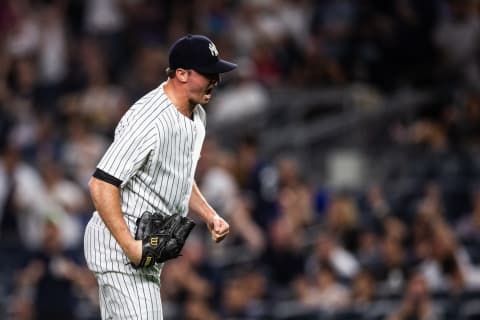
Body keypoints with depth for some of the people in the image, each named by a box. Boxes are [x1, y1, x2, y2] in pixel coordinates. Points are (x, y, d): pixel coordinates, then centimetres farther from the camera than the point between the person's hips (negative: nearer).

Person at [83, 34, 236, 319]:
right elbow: (101, 185, -26)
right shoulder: (148, 121, -23)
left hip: (148, 250, 10)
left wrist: (209, 215, 10)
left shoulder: (196, 116, 10)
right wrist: (130, 246, -30)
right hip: (119, 244, -10)